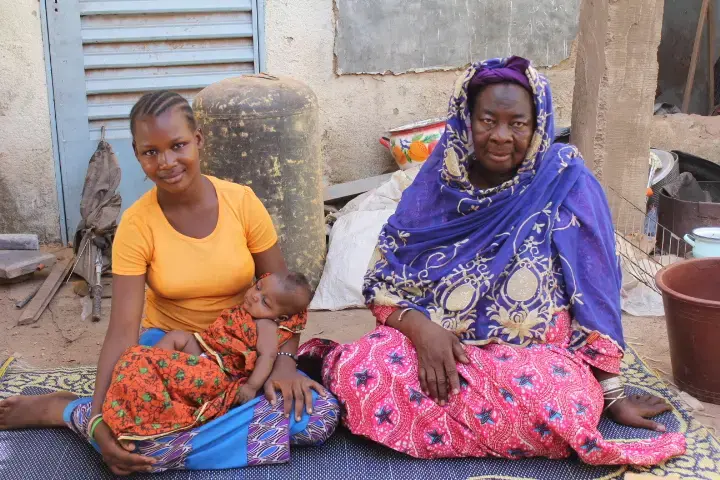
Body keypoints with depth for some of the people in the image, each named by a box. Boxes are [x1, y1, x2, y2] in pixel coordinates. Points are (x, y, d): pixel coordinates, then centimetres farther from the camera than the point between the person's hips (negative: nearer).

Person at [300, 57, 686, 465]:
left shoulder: (567, 184, -7)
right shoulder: (437, 183, -1)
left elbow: (594, 295, -5)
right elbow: (383, 283, 0)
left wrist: (613, 394, -4)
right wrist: (421, 328, -20)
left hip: (534, 356, 1)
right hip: (433, 342, 0)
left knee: (563, 407, -34)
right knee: (357, 373, -30)